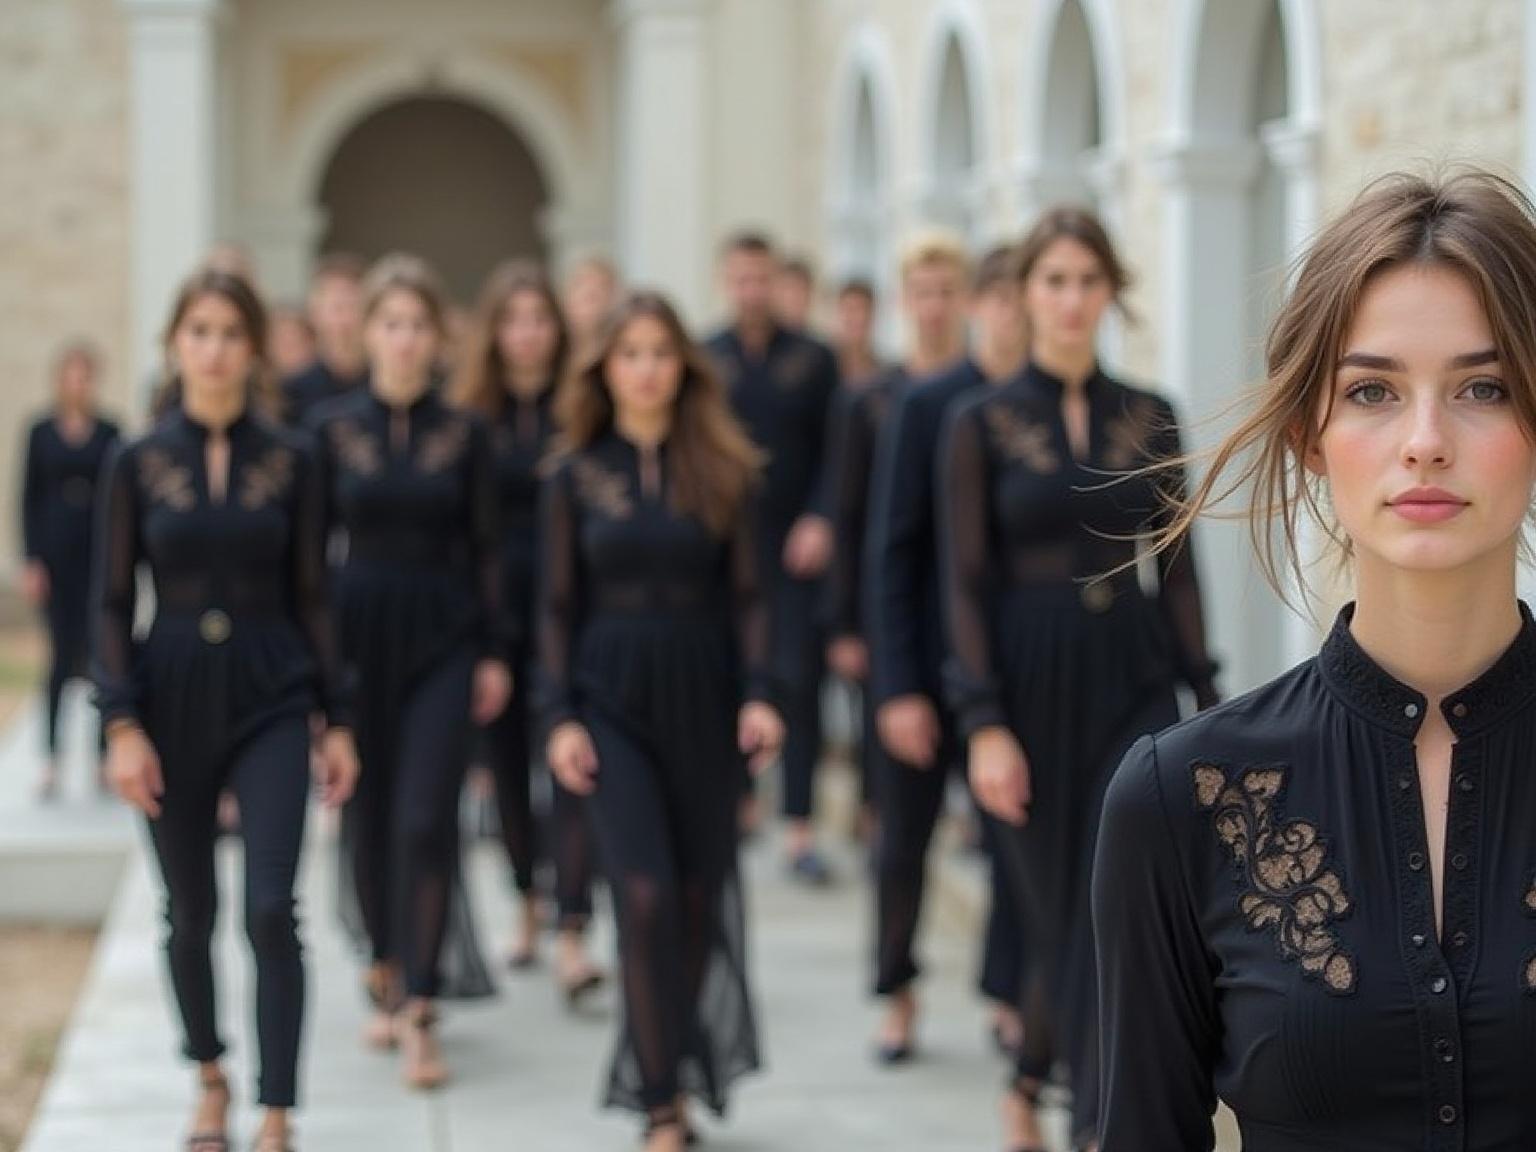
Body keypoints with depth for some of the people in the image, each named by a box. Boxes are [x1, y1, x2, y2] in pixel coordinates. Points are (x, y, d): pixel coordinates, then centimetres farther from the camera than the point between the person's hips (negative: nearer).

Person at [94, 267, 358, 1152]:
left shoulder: (291, 463, 0)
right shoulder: (139, 464, 0)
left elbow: (312, 597, 4)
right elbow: (113, 603, 0)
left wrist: (338, 719, 2)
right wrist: (122, 724, -8)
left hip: (272, 699, -1)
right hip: (173, 696, 1)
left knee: (271, 911, -11)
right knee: (191, 912, 12)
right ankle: (210, 1080, 34)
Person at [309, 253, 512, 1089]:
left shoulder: (463, 434, 2)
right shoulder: (332, 428, 2)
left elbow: (485, 547, 5)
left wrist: (493, 651, 1)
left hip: (444, 638, -1)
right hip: (359, 631, 1)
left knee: (426, 822, -10)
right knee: (371, 818, 8)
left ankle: (416, 1009, -5)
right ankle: (388, 973, 29)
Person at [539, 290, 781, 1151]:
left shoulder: (722, 470, 2)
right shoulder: (578, 475, 3)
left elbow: (745, 593, 2)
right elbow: (560, 605, 4)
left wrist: (760, 693, -10)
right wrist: (561, 716, -3)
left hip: (704, 691, 1)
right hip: (613, 697, -1)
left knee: (700, 894, 6)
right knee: (647, 894, -10)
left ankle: (670, 1070, 25)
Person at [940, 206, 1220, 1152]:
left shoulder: (1151, 418, 6)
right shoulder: (981, 423, -2)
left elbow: (1177, 570, 7)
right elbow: (966, 584, -5)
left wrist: (1208, 699, 3)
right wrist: (985, 723, -11)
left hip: (1136, 681, 2)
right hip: (1033, 681, -2)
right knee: (1064, 910, 7)